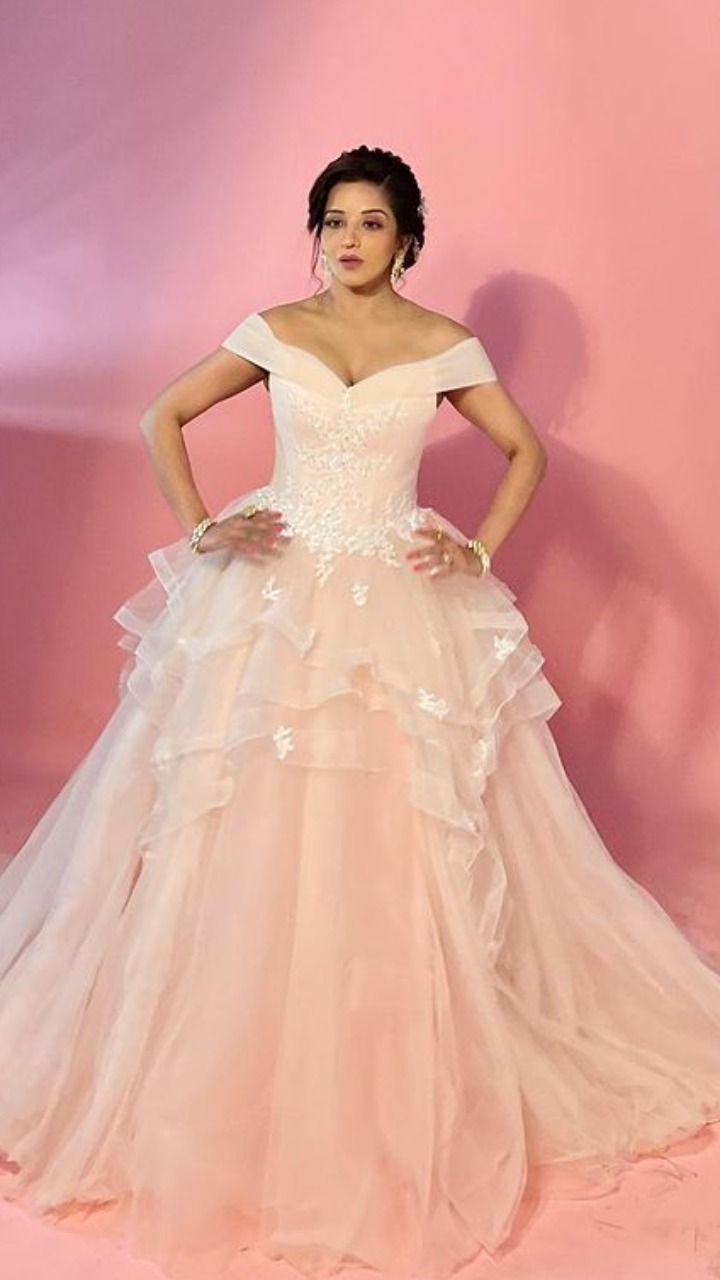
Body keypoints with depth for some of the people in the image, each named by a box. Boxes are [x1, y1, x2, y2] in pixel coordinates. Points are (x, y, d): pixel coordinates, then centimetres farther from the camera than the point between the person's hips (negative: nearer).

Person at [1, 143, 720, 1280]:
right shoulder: (272, 331, 6)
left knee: (390, 848, 0)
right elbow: (163, 419, 10)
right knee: (246, 838, 2)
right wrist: (198, 529, -1)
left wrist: (482, 551, -2)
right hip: (270, 600, 1)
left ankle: (400, 1100, 22)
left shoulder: (444, 345, 3)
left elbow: (525, 450, 10)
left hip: (400, 610, -1)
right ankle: (230, 1078, 22)